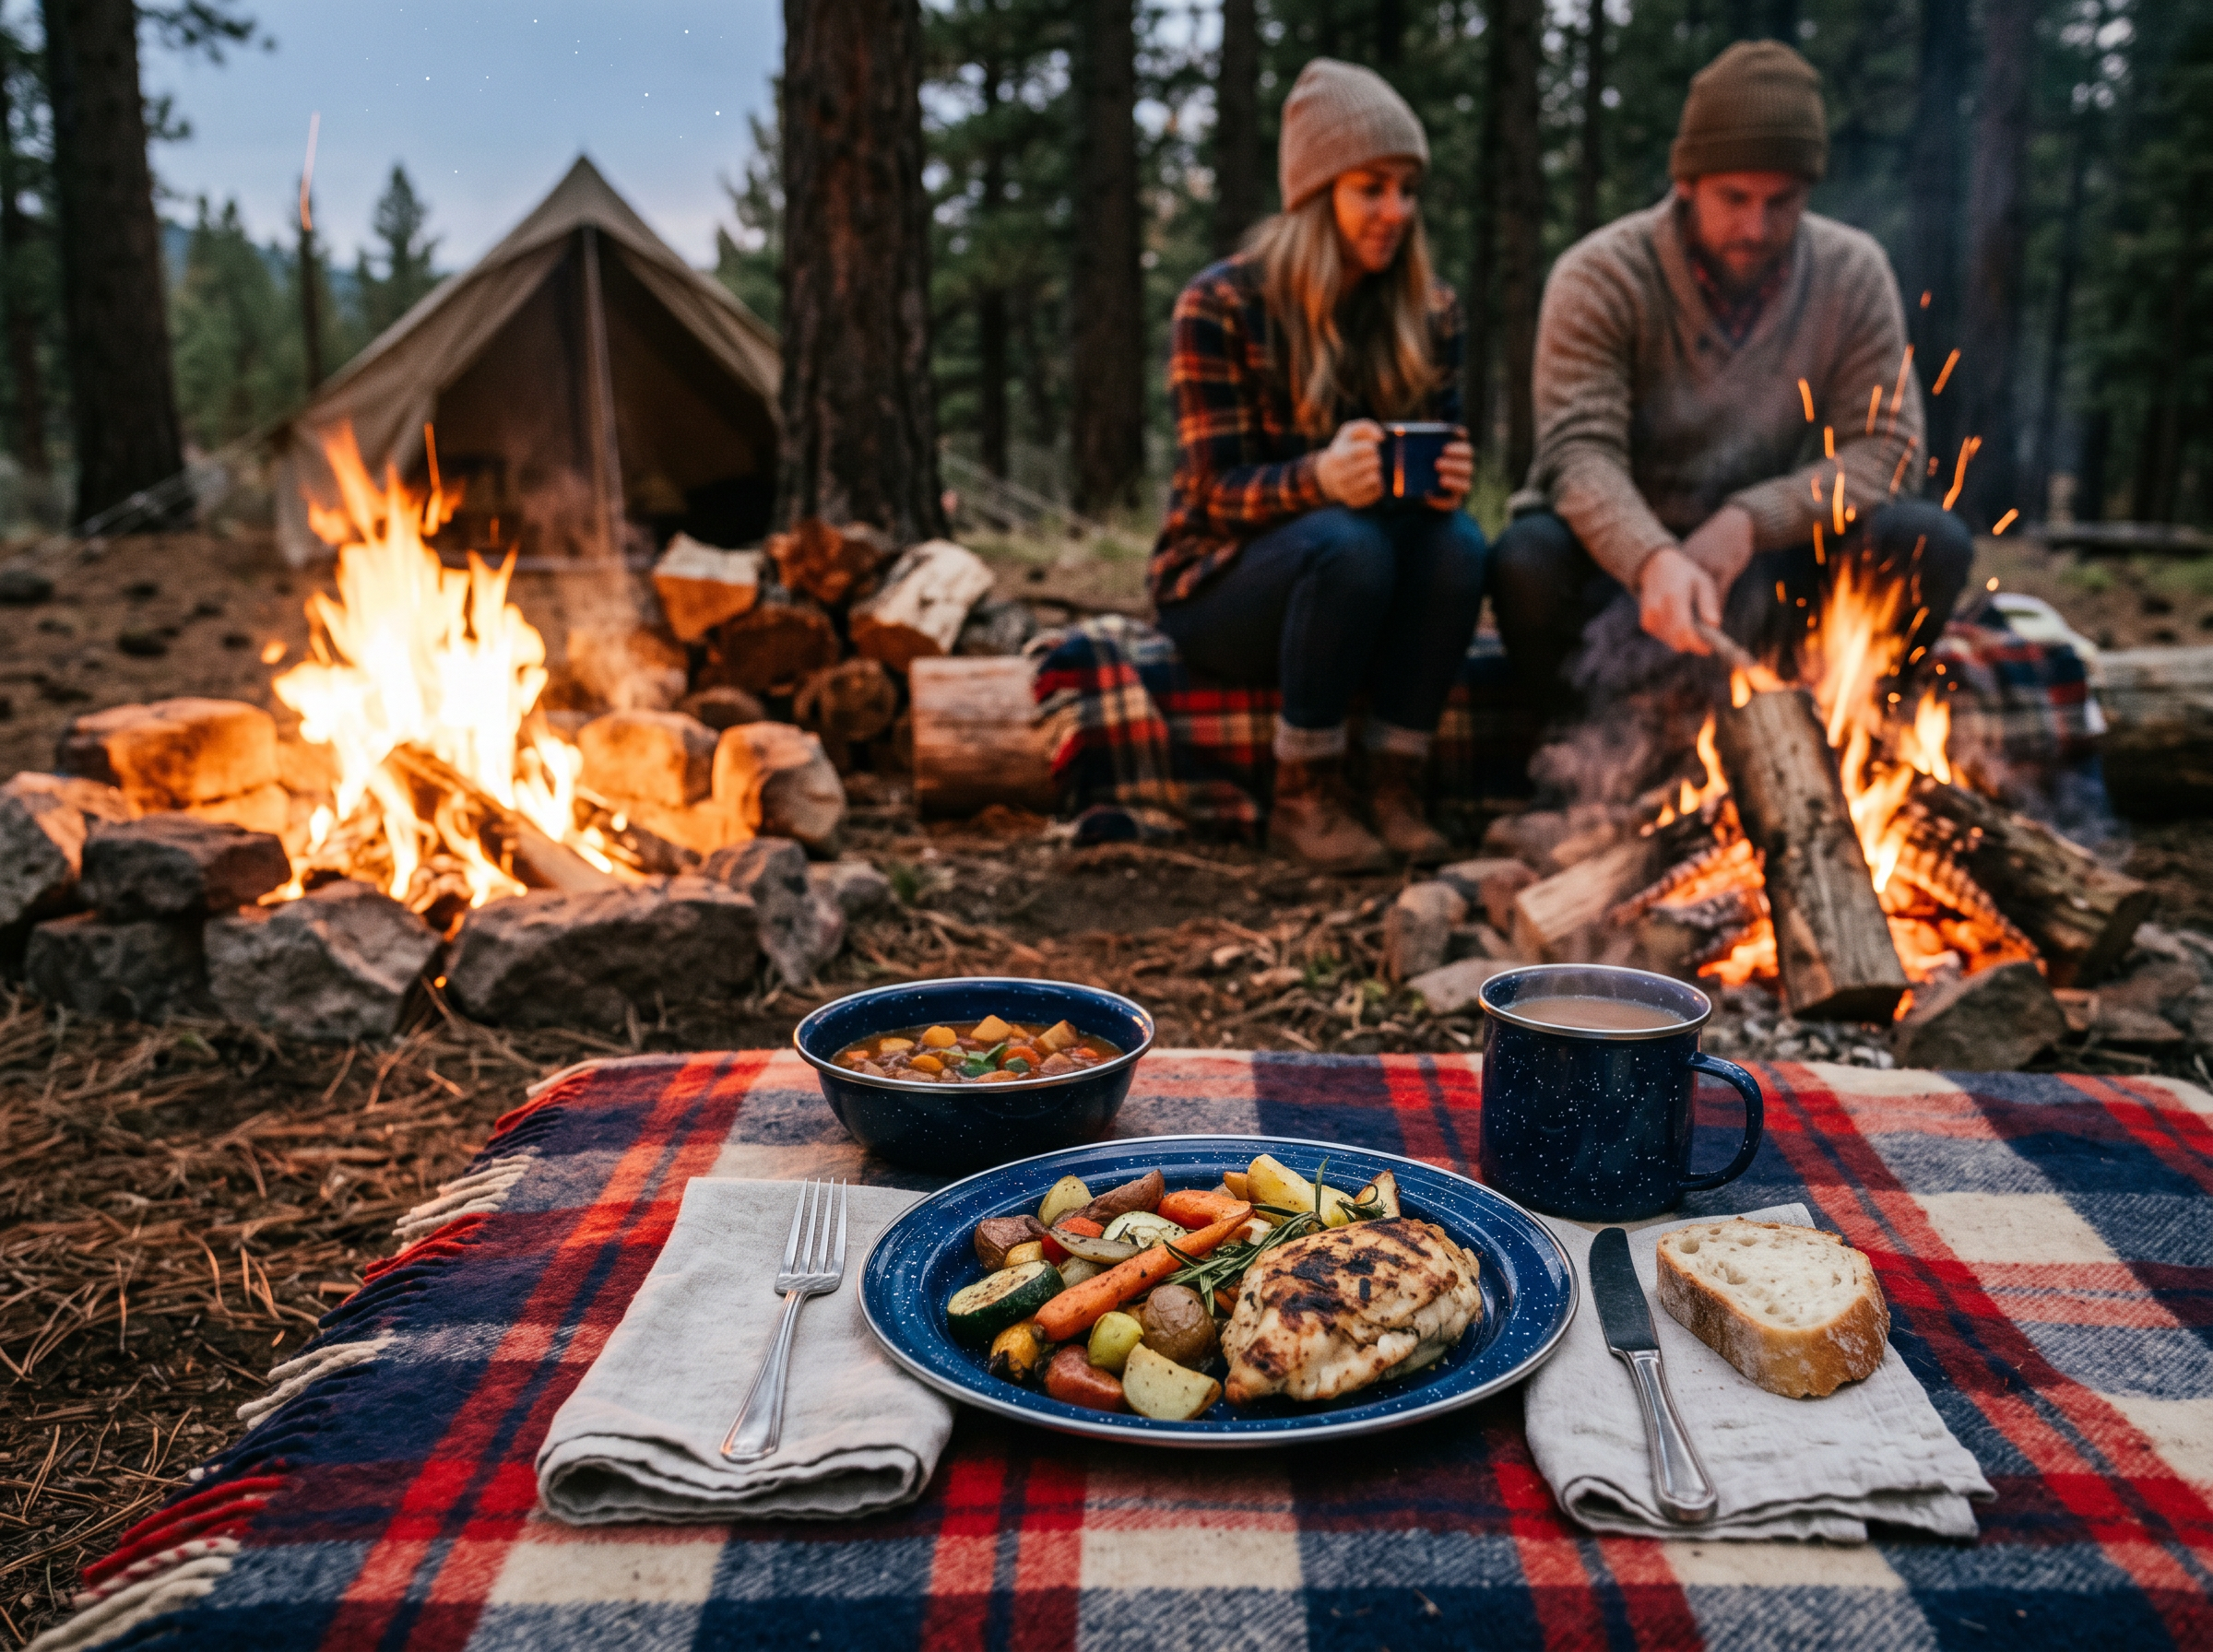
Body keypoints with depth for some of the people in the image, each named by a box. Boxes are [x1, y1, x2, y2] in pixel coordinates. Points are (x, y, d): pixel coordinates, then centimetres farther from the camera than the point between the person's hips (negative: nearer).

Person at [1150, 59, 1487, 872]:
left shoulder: (1430, 311, 2)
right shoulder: (1222, 304, -12)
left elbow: (1443, 452, 4)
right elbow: (1220, 490, -16)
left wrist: (1446, 481, -23)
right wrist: (1321, 478, -37)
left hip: (1370, 589, 4)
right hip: (1221, 580, -4)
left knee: (1457, 543, -27)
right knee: (1347, 545, -35)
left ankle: (1396, 788, -18)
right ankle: (1303, 797, -20)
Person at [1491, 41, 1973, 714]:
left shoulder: (1854, 273, -2)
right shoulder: (1600, 277, -12)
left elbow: (1886, 449, -6)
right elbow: (1581, 454, -23)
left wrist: (1748, 520, -23)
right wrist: (1655, 560, -44)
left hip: (1771, 552, 3)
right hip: (1629, 550, -3)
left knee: (1935, 544, -22)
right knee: (1527, 563, -36)